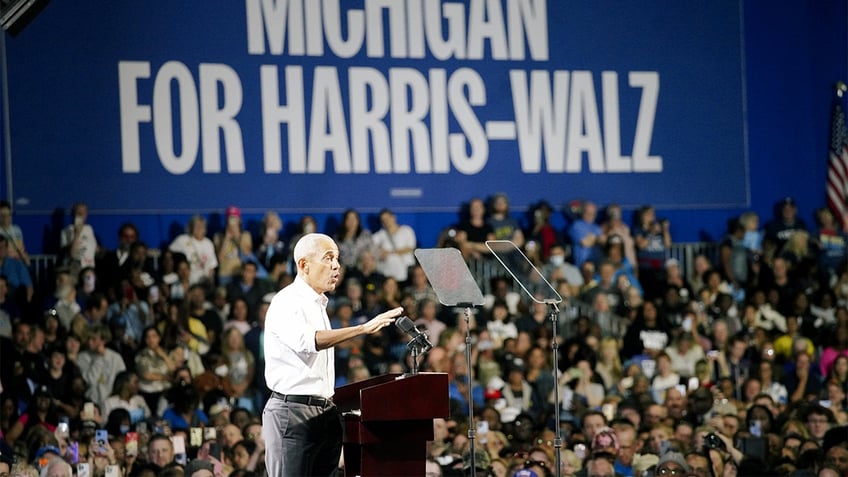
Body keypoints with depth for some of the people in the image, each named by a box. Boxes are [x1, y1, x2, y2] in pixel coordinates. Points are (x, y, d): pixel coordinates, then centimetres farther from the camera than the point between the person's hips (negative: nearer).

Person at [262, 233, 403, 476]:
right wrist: (363, 328, -36)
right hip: (292, 411, -9)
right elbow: (308, 341, -31)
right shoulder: (287, 302, -12)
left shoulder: (318, 304, 19)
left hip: (324, 413, 9)